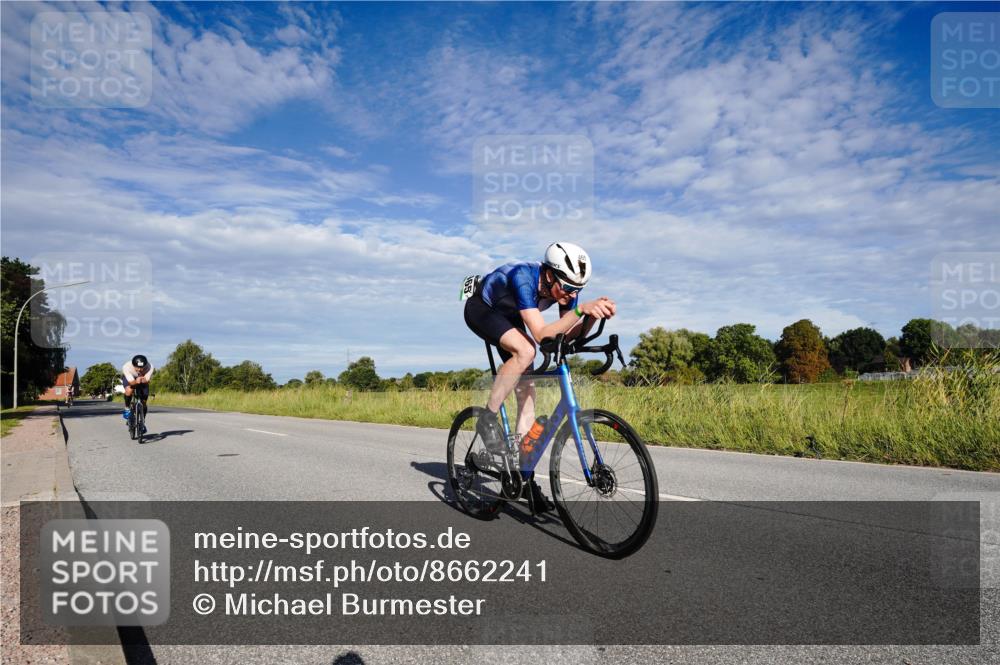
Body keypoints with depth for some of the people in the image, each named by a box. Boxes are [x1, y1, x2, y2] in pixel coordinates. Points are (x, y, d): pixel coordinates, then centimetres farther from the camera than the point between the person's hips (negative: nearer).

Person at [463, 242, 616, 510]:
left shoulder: (566, 284, -20)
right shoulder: (523, 277, -39)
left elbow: (571, 335, -20)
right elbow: (541, 334, -46)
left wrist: (594, 315, -38)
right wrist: (581, 309, -57)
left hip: (509, 318, 6)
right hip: (480, 309, -6)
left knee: (527, 393, -3)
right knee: (525, 350, -36)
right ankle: (488, 419, -18)